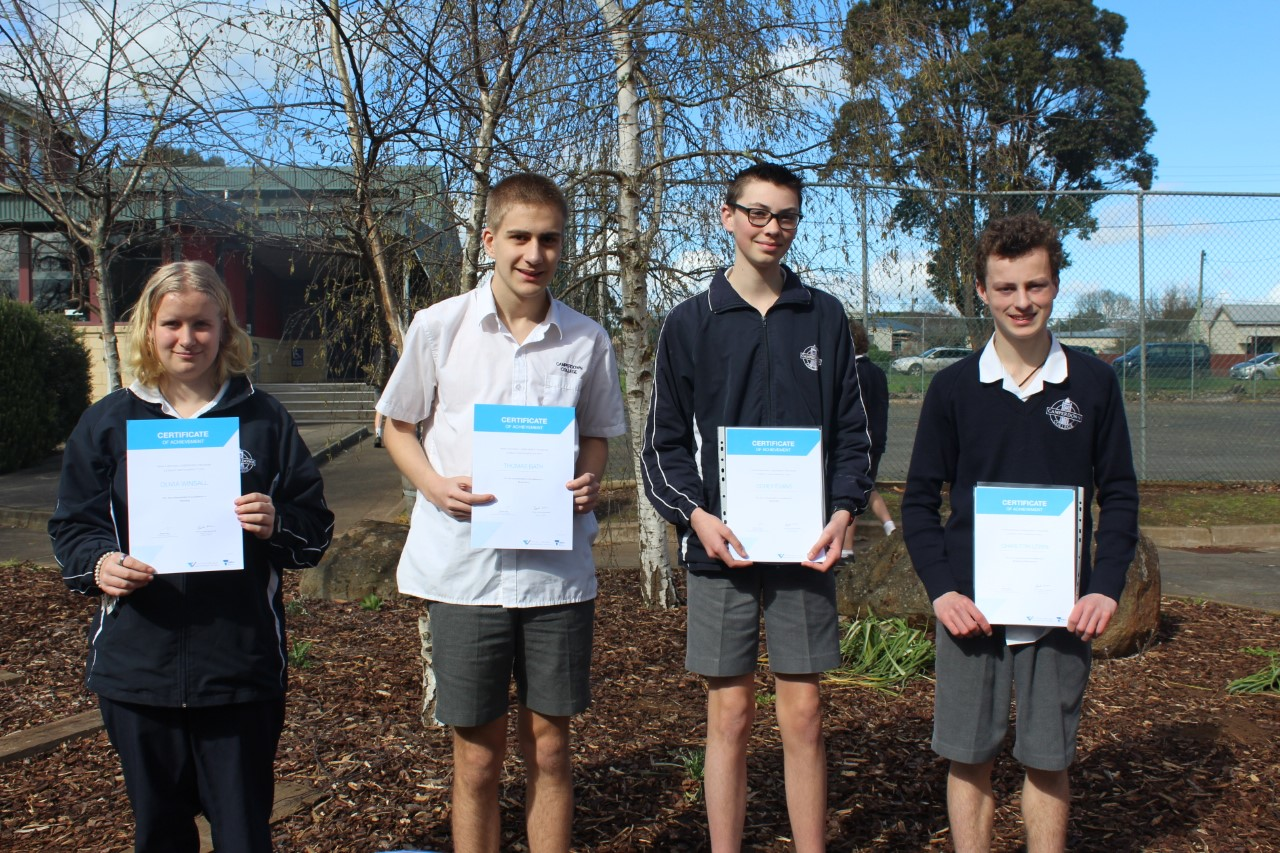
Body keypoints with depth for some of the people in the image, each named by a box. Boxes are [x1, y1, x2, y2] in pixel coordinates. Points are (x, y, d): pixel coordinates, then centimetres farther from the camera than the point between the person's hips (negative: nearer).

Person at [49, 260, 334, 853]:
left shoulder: (262, 419, 4)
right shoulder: (108, 422, 7)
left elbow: (316, 530, 5)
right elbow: (71, 526, 9)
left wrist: (277, 525, -16)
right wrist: (98, 564, -12)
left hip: (241, 666, -1)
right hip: (137, 666, 2)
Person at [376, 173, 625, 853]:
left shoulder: (587, 341, 2)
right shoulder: (439, 326, -1)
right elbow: (396, 426, 9)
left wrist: (589, 480, -7)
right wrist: (434, 484, -9)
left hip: (557, 568, 1)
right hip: (464, 567, -1)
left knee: (549, 748, 11)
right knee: (477, 757, 9)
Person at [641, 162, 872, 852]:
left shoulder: (824, 317, 8)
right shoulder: (690, 322, 4)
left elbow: (851, 432, 9)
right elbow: (664, 442, 4)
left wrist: (844, 511, -6)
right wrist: (695, 516, -11)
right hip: (720, 547, -1)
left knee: (803, 715, 6)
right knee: (729, 714, 6)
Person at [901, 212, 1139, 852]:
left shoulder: (1092, 383, 1)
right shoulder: (953, 387, 0)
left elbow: (1119, 495, 6)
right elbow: (919, 499, 3)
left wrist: (1106, 588, -6)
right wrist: (940, 588, -8)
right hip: (970, 607, 0)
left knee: (1048, 761, 10)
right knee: (968, 760, 7)